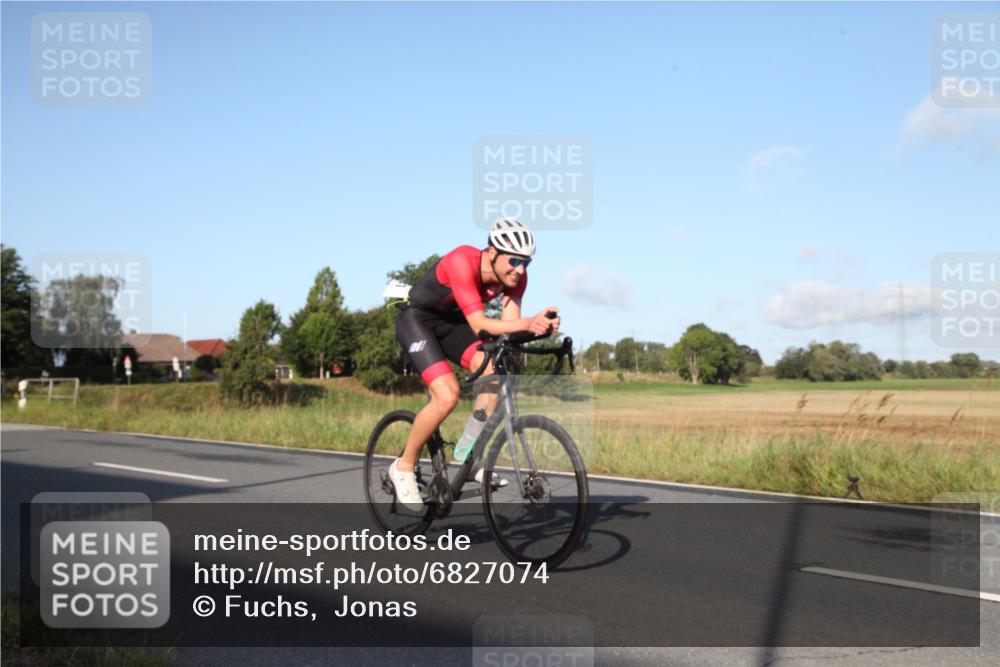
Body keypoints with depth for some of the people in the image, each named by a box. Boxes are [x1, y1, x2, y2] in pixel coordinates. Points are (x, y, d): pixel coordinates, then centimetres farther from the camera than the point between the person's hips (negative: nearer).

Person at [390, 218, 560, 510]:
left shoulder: (515, 276, -14)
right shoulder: (463, 262, -34)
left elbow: (509, 324, -20)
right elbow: (479, 325, -39)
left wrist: (540, 326, -41)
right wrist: (528, 323, -53)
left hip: (451, 322, 6)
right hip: (416, 319, -6)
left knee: (493, 370, -19)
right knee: (447, 395, -23)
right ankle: (403, 467, -3)